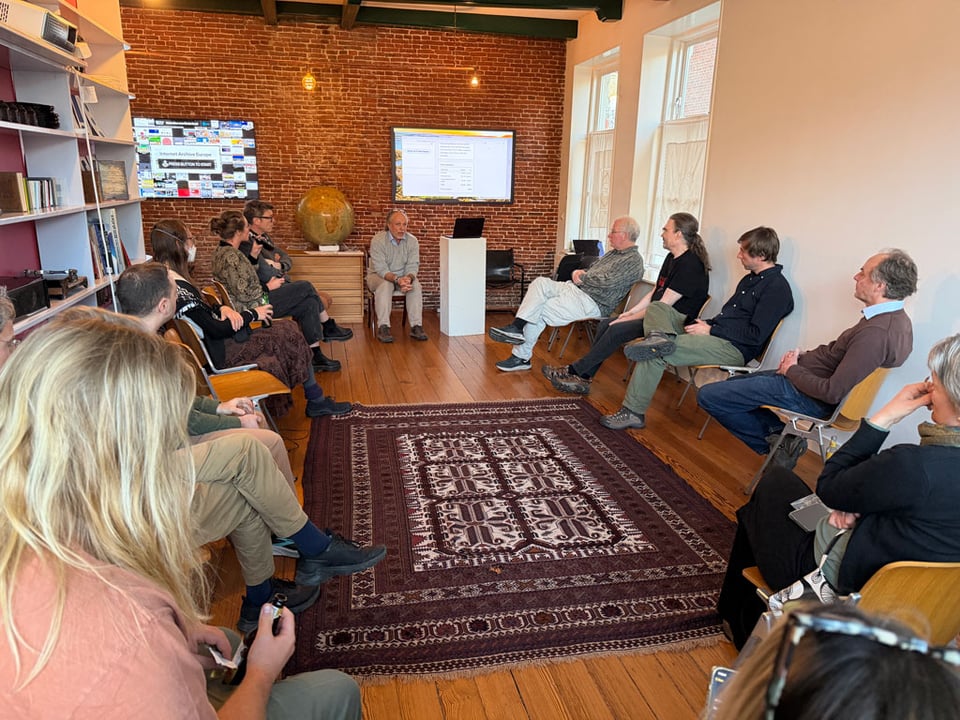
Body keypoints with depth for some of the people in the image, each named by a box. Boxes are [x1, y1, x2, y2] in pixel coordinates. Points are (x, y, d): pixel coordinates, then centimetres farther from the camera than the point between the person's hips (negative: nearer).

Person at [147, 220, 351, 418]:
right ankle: (317, 402, 14)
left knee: (289, 331, 7)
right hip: (221, 352, -10)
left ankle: (317, 402, 11)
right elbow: (216, 330, -22)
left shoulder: (168, 278, 6)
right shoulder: (179, 289, -25)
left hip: (215, 342, 10)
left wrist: (222, 308, -4)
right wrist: (252, 314, -10)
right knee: (290, 336, -3)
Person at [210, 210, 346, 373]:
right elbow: (243, 294, -24)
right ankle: (329, 328, 10)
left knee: (309, 304, 2)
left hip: (253, 303, 10)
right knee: (305, 287, -7)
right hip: (254, 307, -10)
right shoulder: (230, 256, -21)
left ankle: (316, 356, 4)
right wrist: (268, 287, -10)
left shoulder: (223, 251, 12)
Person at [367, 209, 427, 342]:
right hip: (379, 275, -3)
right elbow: (380, 268, -24)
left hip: (403, 276, 3)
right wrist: (397, 279, -41)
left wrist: (408, 278, -36)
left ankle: (416, 326, -27)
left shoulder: (412, 241, -8)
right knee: (385, 285, -36)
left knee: (416, 285, -27)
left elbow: (413, 266, -12)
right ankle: (383, 327, -36)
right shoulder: (378, 240, -18)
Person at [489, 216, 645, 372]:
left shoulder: (634, 261, -8)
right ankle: (517, 327, -18)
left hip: (592, 302, -9)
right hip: (575, 288, 9)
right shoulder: (613, 252, 22)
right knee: (540, 282, -13)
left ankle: (522, 357, -8)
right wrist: (578, 272, 1)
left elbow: (606, 282, -19)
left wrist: (582, 277, -6)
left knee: (539, 312, -19)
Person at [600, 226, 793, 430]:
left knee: (656, 354, -24)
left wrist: (711, 330, -14)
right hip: (714, 333, 10)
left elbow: (756, 336, -17)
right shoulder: (750, 278, 19)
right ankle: (661, 336, -31)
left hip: (733, 348, -10)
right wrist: (706, 323, 3)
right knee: (656, 307, 3)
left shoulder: (777, 288, -11)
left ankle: (633, 413, -17)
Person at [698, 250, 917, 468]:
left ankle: (774, 443, 2)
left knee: (708, 395, -11)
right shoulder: (895, 318, 3)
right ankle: (782, 438, 10)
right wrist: (801, 358, 0)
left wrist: (791, 370, -12)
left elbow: (833, 392, -28)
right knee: (734, 382, 25)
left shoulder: (876, 333, -29)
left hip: (810, 398, -11)